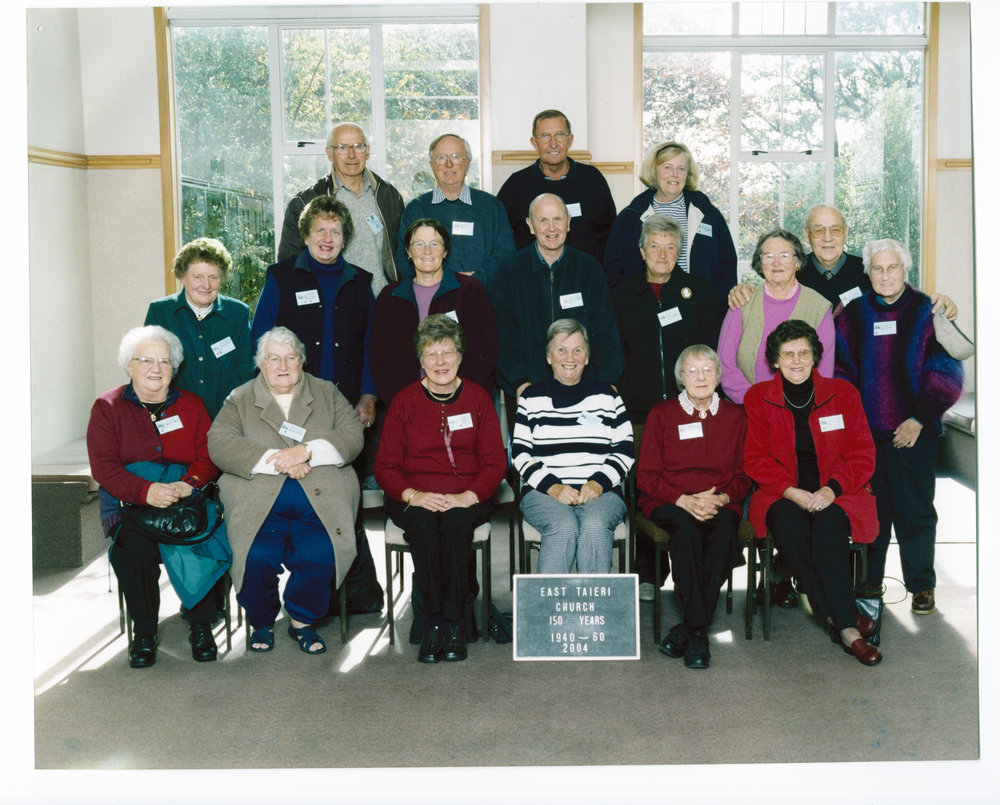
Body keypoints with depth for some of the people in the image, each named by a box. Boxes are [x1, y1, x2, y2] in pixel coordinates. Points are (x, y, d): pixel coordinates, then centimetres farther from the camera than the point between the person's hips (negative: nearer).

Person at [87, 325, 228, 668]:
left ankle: (201, 625, -12)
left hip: (187, 495, 1)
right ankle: (144, 631, -15)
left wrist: (189, 484, -17)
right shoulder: (107, 407, 9)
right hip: (129, 500, -1)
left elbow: (208, 455, 6)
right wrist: (145, 491, -23)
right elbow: (103, 466, -5)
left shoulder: (191, 404, 16)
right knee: (134, 544, -33)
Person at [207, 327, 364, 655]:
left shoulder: (327, 393, 19)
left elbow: (353, 436, 6)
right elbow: (219, 444, -2)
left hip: (320, 500, 1)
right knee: (257, 557, -27)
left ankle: (302, 621, 0)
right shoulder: (240, 400, 15)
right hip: (259, 501, 0)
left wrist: (307, 451, -11)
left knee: (320, 555, -27)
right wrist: (277, 461, -12)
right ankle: (261, 622, 2)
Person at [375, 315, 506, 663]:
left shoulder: (478, 398, 9)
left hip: (466, 498, 0)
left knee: (456, 521, -35)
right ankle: (432, 627, -27)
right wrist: (413, 495, -16)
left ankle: (454, 624, -27)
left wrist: (468, 496, -15)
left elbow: (495, 462, 4)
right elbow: (385, 465, 5)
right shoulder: (403, 401, 9)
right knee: (423, 524, -34)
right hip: (415, 497, 0)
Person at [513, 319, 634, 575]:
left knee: (595, 526, -33)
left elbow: (625, 449, 11)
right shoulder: (532, 398, 14)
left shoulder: (606, 395, 16)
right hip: (543, 492, -1)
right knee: (564, 527, -33)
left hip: (600, 492, 1)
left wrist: (599, 483, -7)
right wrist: (552, 486, -10)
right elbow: (520, 453, 6)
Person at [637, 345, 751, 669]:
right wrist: (683, 500, -15)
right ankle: (698, 631, -32)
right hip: (668, 502, -1)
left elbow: (744, 475, 12)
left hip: (719, 504, 1)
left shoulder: (735, 416, 13)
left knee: (725, 530, -35)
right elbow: (647, 476, 2)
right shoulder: (662, 414, 8)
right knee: (686, 528, -37)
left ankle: (687, 629, -29)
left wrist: (722, 498, -10)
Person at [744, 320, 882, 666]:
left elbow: (862, 455, 4)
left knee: (828, 528, -34)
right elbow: (756, 458, 3)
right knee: (789, 526, -34)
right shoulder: (758, 398, 7)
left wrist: (831, 488, -14)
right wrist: (791, 491, -14)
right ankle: (847, 623, -26)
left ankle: (842, 625, -27)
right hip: (782, 495, 0)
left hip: (837, 494, 0)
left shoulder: (843, 393, 8)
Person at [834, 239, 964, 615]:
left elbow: (945, 372, -2)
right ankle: (870, 581, 20)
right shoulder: (853, 315, 8)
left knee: (915, 510, 3)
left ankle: (921, 586, 15)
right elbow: (841, 369, 10)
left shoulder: (926, 312, 1)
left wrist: (918, 419, -8)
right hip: (865, 431, 2)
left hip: (913, 431, -2)